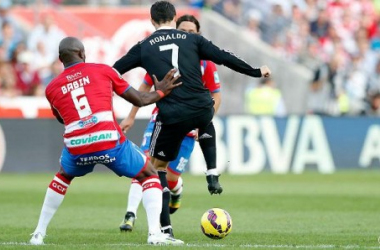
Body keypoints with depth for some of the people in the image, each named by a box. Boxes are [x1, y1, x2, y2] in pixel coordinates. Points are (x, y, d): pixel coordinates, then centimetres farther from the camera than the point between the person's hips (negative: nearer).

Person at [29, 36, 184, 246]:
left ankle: (39, 234, 32)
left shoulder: (52, 88, 15)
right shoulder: (103, 70, 11)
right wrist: (160, 92, 33)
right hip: (110, 142, -2)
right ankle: (155, 233, 1)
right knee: (149, 175, 18)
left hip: (76, 148, 2)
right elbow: (139, 100, 14)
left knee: (63, 177, 35)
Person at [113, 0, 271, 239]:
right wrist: (256, 72, 20)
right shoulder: (192, 39, 9)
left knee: (157, 166, 12)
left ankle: (165, 226, 2)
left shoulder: (143, 47, 8)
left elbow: (113, 71, 11)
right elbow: (224, 58, 8)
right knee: (206, 127, 40)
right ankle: (212, 176, 30)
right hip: (203, 109, 2)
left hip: (172, 115, -2)